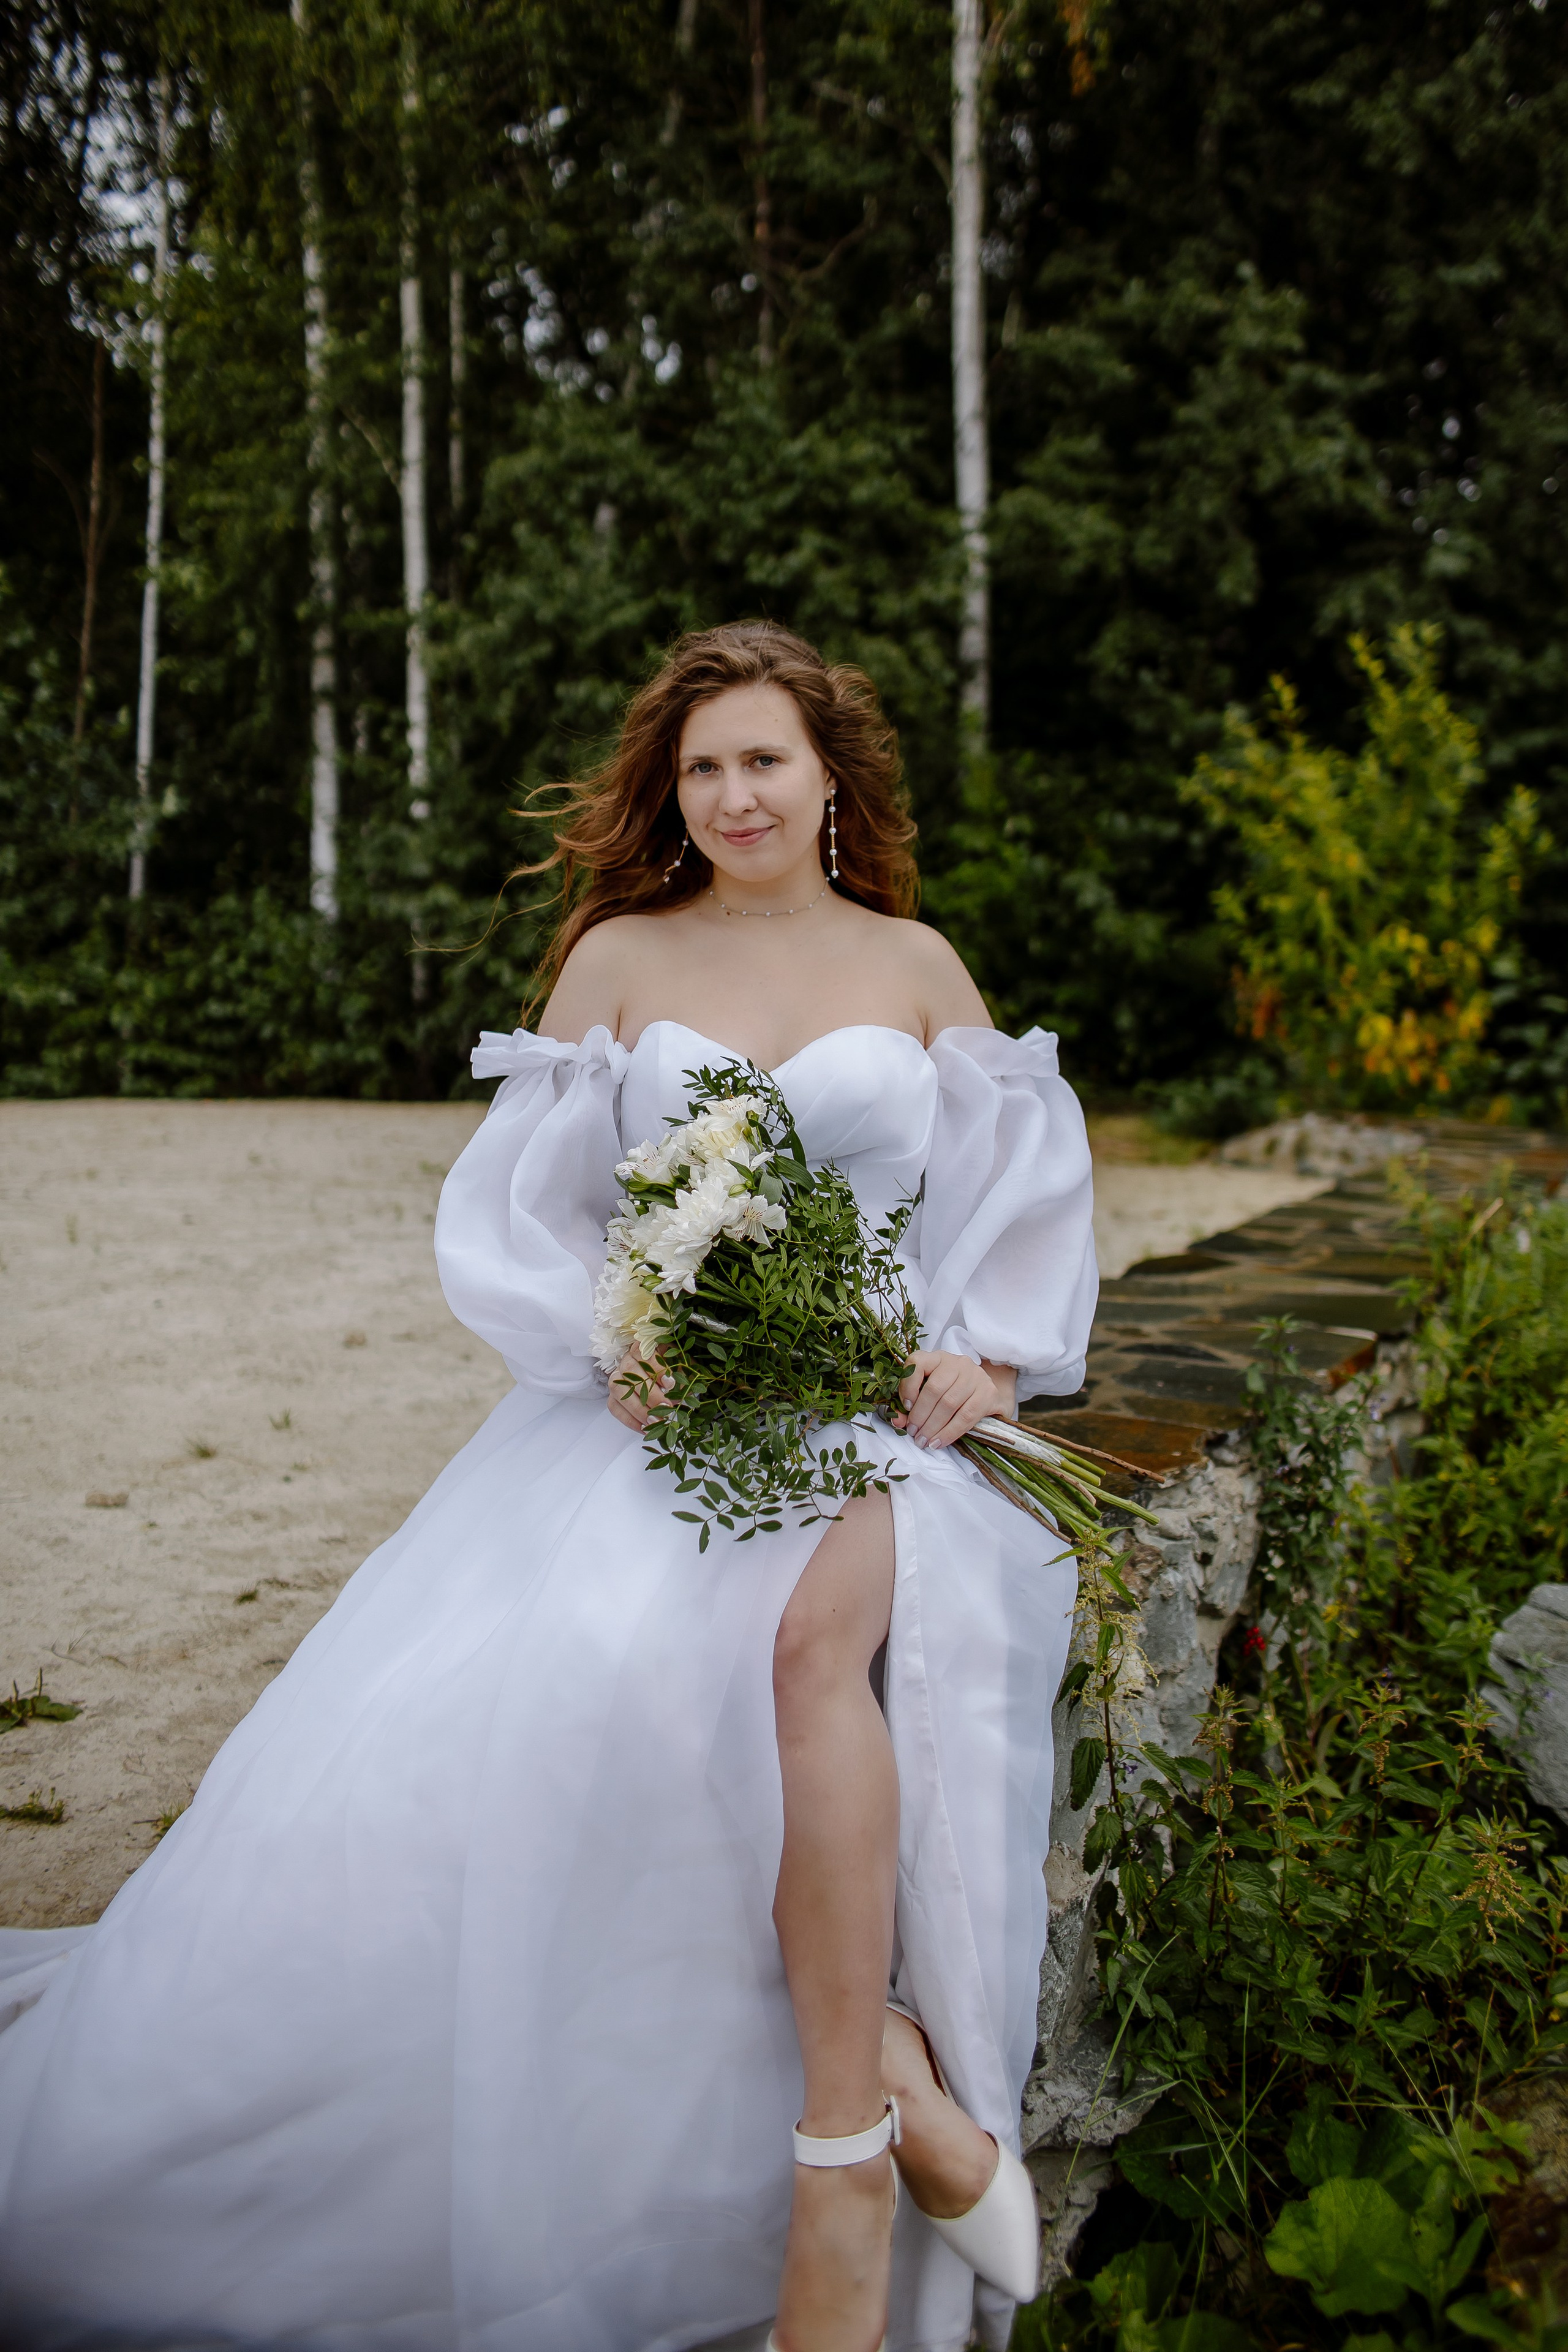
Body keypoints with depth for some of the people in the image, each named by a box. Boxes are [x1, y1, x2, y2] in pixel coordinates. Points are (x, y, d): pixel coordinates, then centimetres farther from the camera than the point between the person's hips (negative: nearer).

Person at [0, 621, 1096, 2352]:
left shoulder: (915, 962, 14)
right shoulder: (617, 953, 11)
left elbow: (1026, 1186, 17)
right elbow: (518, 1201, 8)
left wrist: (989, 1355, -1)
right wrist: (619, 1346, -9)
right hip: (651, 1393, 1)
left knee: (812, 1625, -35)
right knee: (532, 1671, -30)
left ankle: (844, 2155, -21)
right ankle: (894, 2071, -19)